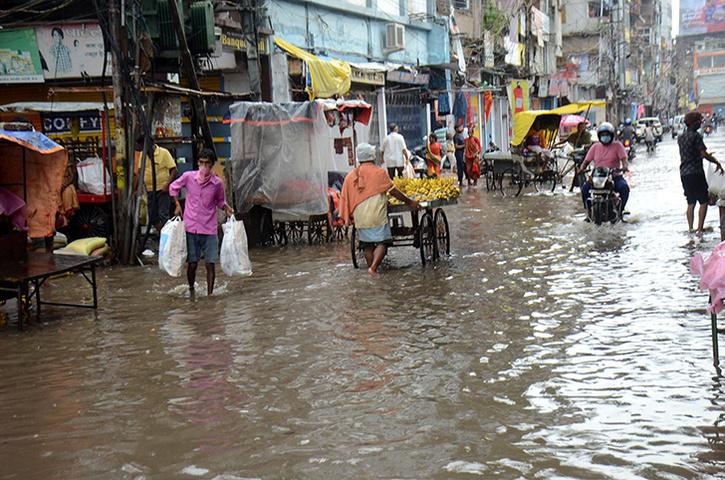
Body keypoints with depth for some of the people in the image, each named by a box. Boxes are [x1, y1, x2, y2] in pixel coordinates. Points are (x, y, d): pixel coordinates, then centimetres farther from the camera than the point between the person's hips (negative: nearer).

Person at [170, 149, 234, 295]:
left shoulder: (217, 183, -3)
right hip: (191, 228, 0)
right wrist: (177, 205, 6)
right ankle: (191, 290, 24)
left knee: (210, 264, -1)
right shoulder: (188, 177, -4)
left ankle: (210, 294, 8)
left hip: (209, 230, 0)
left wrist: (227, 209, -3)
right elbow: (173, 187, 14)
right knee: (192, 264, 4)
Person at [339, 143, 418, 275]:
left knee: (367, 245, 15)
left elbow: (345, 198, 11)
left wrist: (347, 218, 21)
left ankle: (370, 266, 18)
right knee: (382, 242, -2)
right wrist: (409, 202, 9)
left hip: (360, 217, 5)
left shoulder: (351, 176, 8)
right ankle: (373, 267, -19)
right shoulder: (379, 172, -4)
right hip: (377, 215, -4)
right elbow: (393, 191, -1)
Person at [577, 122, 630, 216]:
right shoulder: (595, 147, 14)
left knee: (624, 187, -31)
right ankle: (589, 210, -6)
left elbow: (624, 158, -5)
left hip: (615, 176, -2)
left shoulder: (617, 145, 6)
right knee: (585, 188, -24)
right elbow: (587, 160, 11)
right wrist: (582, 168, -10)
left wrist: (625, 166, -27)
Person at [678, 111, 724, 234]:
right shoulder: (695, 135, -11)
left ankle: (690, 229, 13)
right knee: (704, 202, -4)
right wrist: (717, 163, -2)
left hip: (684, 173, 8)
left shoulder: (681, 137, 13)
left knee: (691, 203, 14)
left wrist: (703, 155, 25)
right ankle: (700, 230, -11)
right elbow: (704, 154, -14)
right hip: (695, 172, -8)